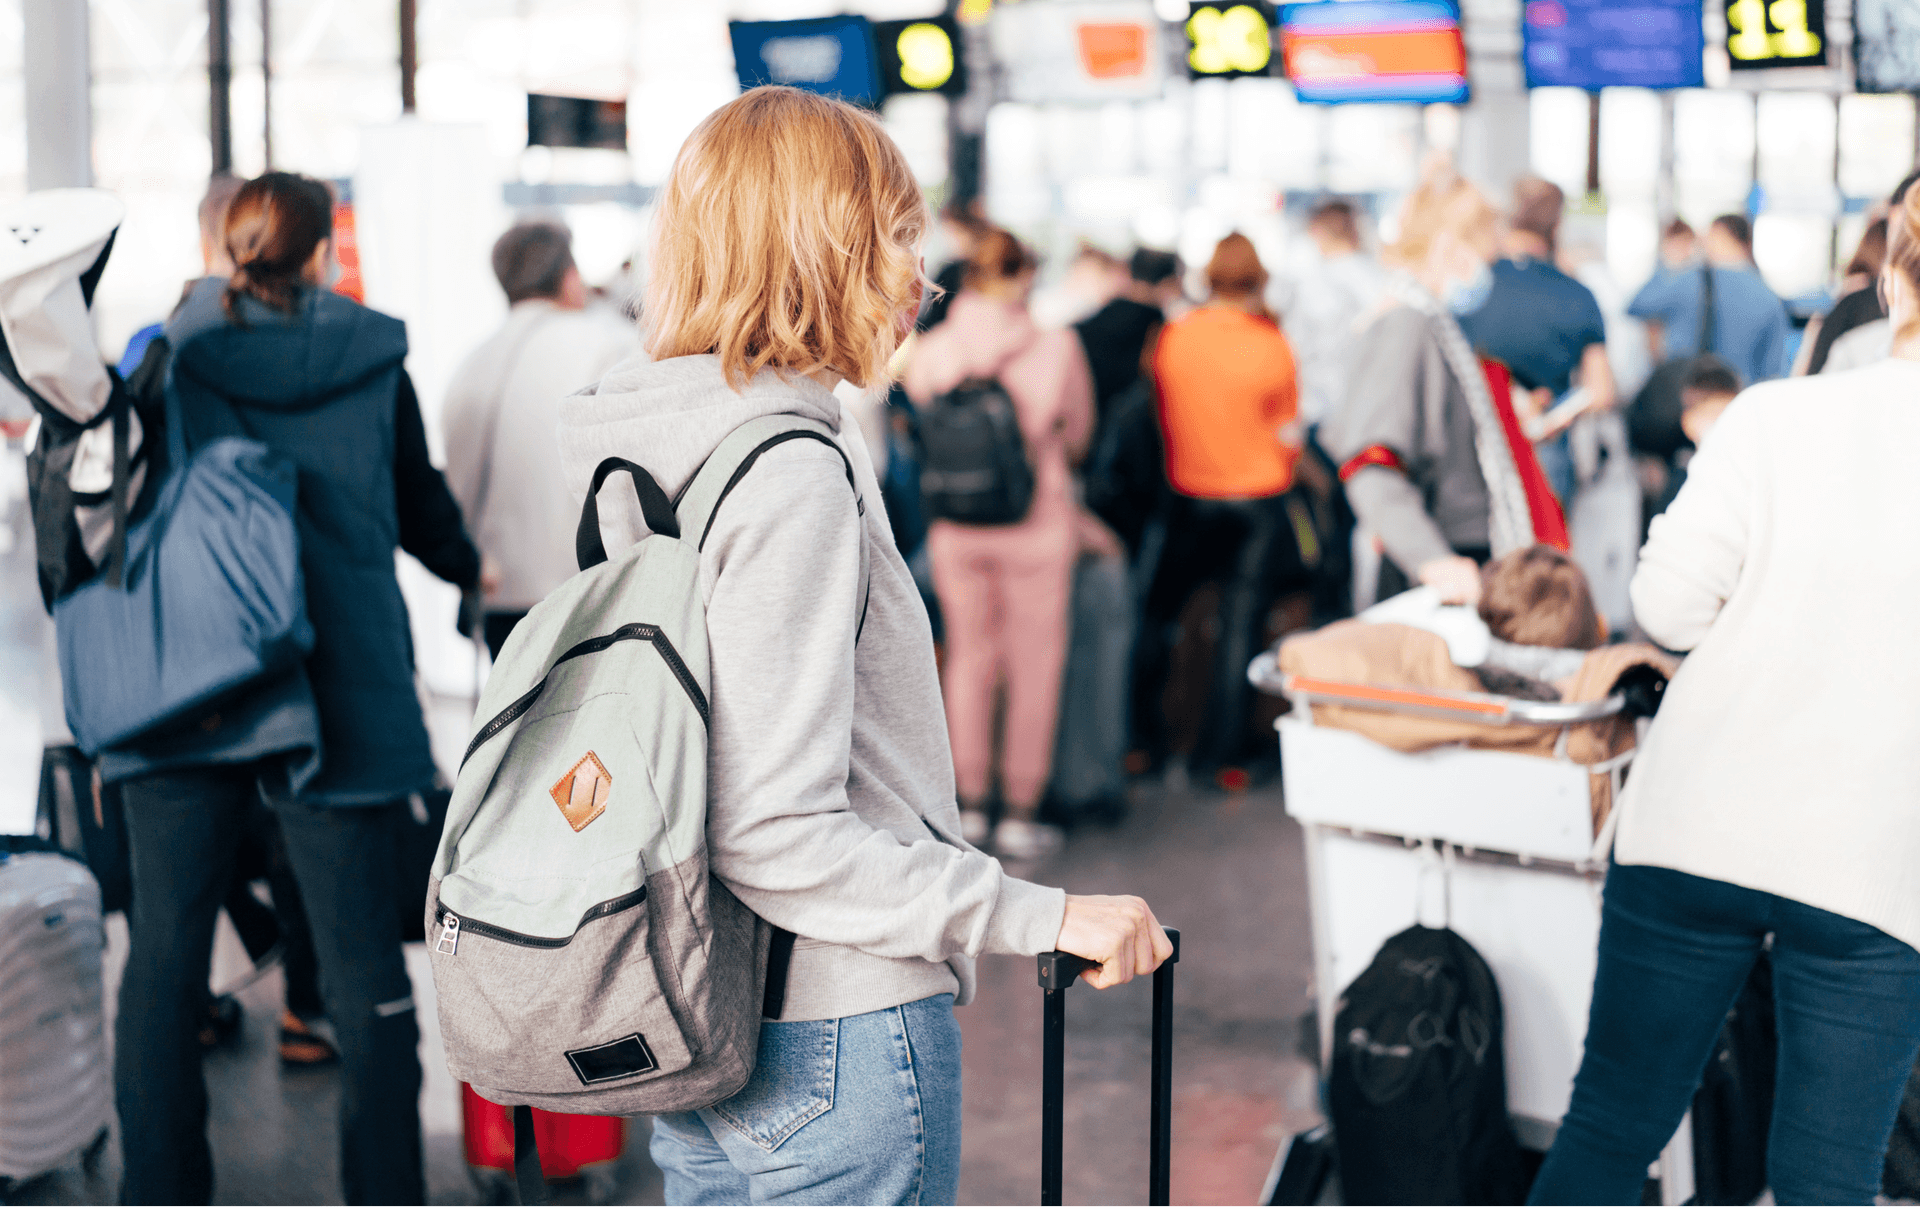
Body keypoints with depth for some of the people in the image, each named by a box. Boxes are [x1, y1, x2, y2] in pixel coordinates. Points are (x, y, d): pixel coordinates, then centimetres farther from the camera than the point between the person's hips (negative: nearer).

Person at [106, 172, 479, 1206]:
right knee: (362, 960, 4)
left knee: (163, 954, 9)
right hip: (337, 686, -1)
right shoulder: (370, 359, 4)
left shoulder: (165, 356, 4)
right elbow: (422, 512, 15)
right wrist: (472, 569, 35)